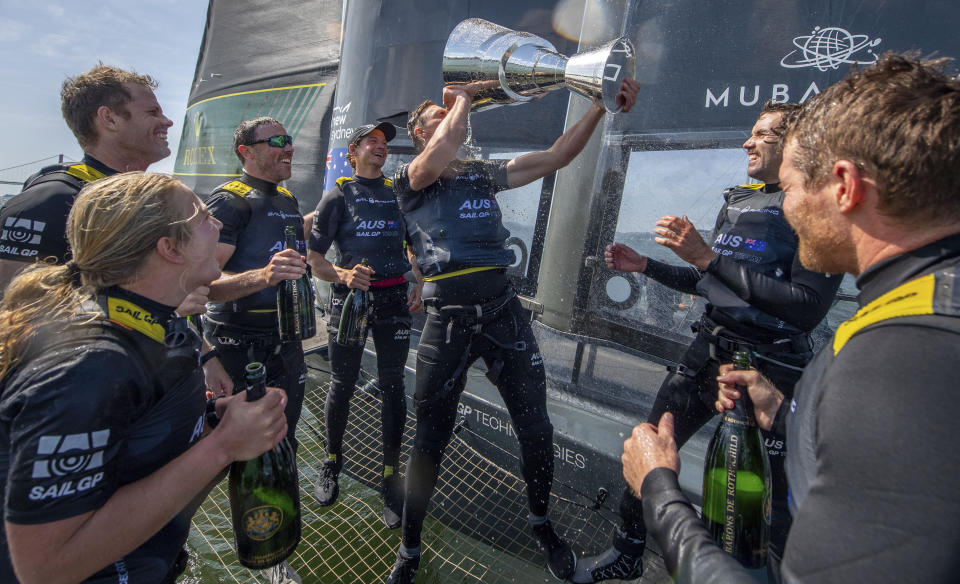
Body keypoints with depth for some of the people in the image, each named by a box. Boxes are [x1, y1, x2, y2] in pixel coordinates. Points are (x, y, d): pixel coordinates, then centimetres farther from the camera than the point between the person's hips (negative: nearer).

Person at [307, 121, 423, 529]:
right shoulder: (338, 195, 2)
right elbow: (314, 257, -2)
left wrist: (418, 286, 6)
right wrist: (343, 275, -21)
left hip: (394, 298, 2)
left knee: (392, 386, 4)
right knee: (342, 385, 7)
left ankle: (391, 475, 16)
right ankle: (332, 461, 31)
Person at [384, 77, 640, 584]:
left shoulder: (483, 173, 17)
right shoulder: (408, 179, 5)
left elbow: (556, 156, 13)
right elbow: (441, 154, -18)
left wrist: (603, 107, 6)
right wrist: (462, 97, -1)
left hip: (503, 311, 4)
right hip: (448, 319, -3)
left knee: (536, 428, 8)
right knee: (429, 439, 6)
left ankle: (541, 523, 36)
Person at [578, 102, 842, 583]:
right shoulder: (736, 202, 10)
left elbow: (808, 307, -22)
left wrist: (708, 257, -23)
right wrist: (645, 266, 12)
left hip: (769, 369, -6)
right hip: (707, 353, 7)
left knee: (771, 499, 5)